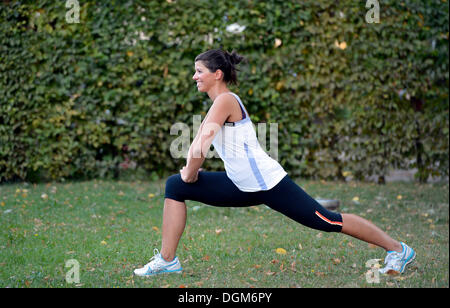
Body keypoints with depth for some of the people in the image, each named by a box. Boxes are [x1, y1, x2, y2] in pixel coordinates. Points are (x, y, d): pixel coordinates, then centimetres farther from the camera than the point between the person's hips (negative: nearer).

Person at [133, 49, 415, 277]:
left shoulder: (226, 100, -16)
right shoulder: (217, 104, 13)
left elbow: (204, 142, -25)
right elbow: (197, 143, 24)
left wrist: (191, 173, -10)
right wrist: (189, 171, 10)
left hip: (269, 184, -9)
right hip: (242, 187, 9)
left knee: (329, 222, -4)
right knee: (176, 186, 4)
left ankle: (398, 249, 12)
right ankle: (167, 260, 5)